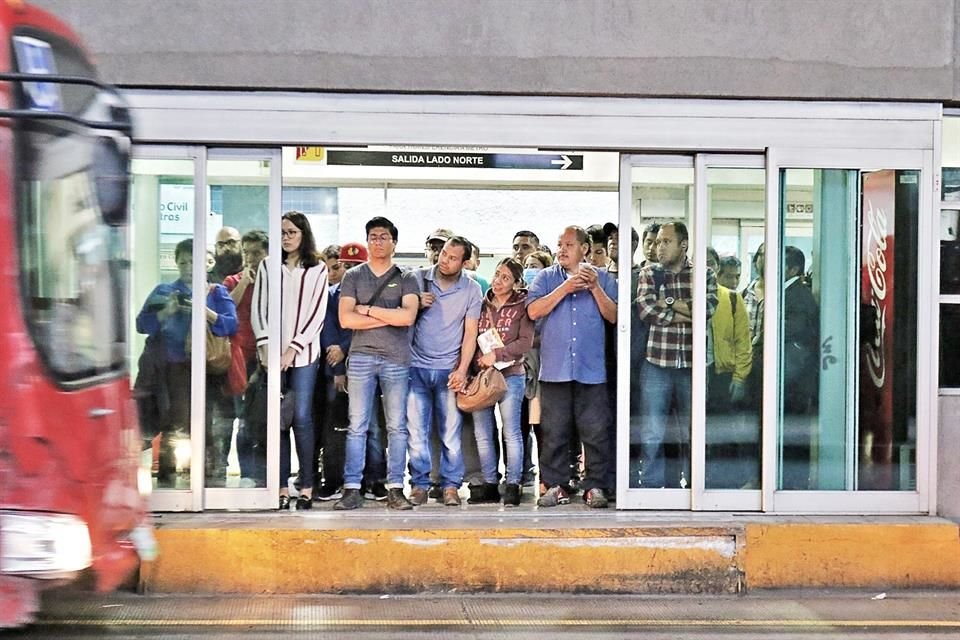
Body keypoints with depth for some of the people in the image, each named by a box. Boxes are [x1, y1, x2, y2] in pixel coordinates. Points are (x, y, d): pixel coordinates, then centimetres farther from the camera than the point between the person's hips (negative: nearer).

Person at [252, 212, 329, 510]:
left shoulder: (317, 270, 6)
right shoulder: (268, 266, 11)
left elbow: (317, 314, 0)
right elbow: (259, 309, 8)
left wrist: (292, 349, -8)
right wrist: (265, 346, -5)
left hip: (303, 354, -2)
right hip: (273, 354, 2)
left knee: (302, 418, -5)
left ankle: (306, 488, -2)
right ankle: (281, 488, 2)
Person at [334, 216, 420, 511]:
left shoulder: (406, 278, 8)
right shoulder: (353, 276, 11)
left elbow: (408, 316, -8)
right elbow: (346, 319, -3)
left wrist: (368, 309, -4)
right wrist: (391, 317, -5)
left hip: (397, 359, 0)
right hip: (361, 356, 0)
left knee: (397, 426, 1)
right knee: (357, 426, -2)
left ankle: (395, 489, 4)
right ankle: (352, 489, -1)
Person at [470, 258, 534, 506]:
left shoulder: (522, 306, 1)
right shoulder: (482, 304, 11)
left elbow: (525, 342, -6)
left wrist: (496, 355, -13)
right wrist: (476, 360, -3)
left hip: (510, 374, -4)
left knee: (511, 433, -3)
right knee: (482, 434, 4)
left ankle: (513, 486, 0)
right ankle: (489, 485, 11)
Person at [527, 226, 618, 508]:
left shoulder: (602, 279, 11)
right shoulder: (546, 277, 10)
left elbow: (613, 316, 2)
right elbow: (533, 310, -5)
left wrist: (595, 288, -8)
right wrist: (565, 288, -10)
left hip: (591, 369, 0)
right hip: (555, 368, 0)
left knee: (595, 431, -1)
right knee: (554, 432, 2)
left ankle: (595, 485, 6)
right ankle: (555, 485, 9)